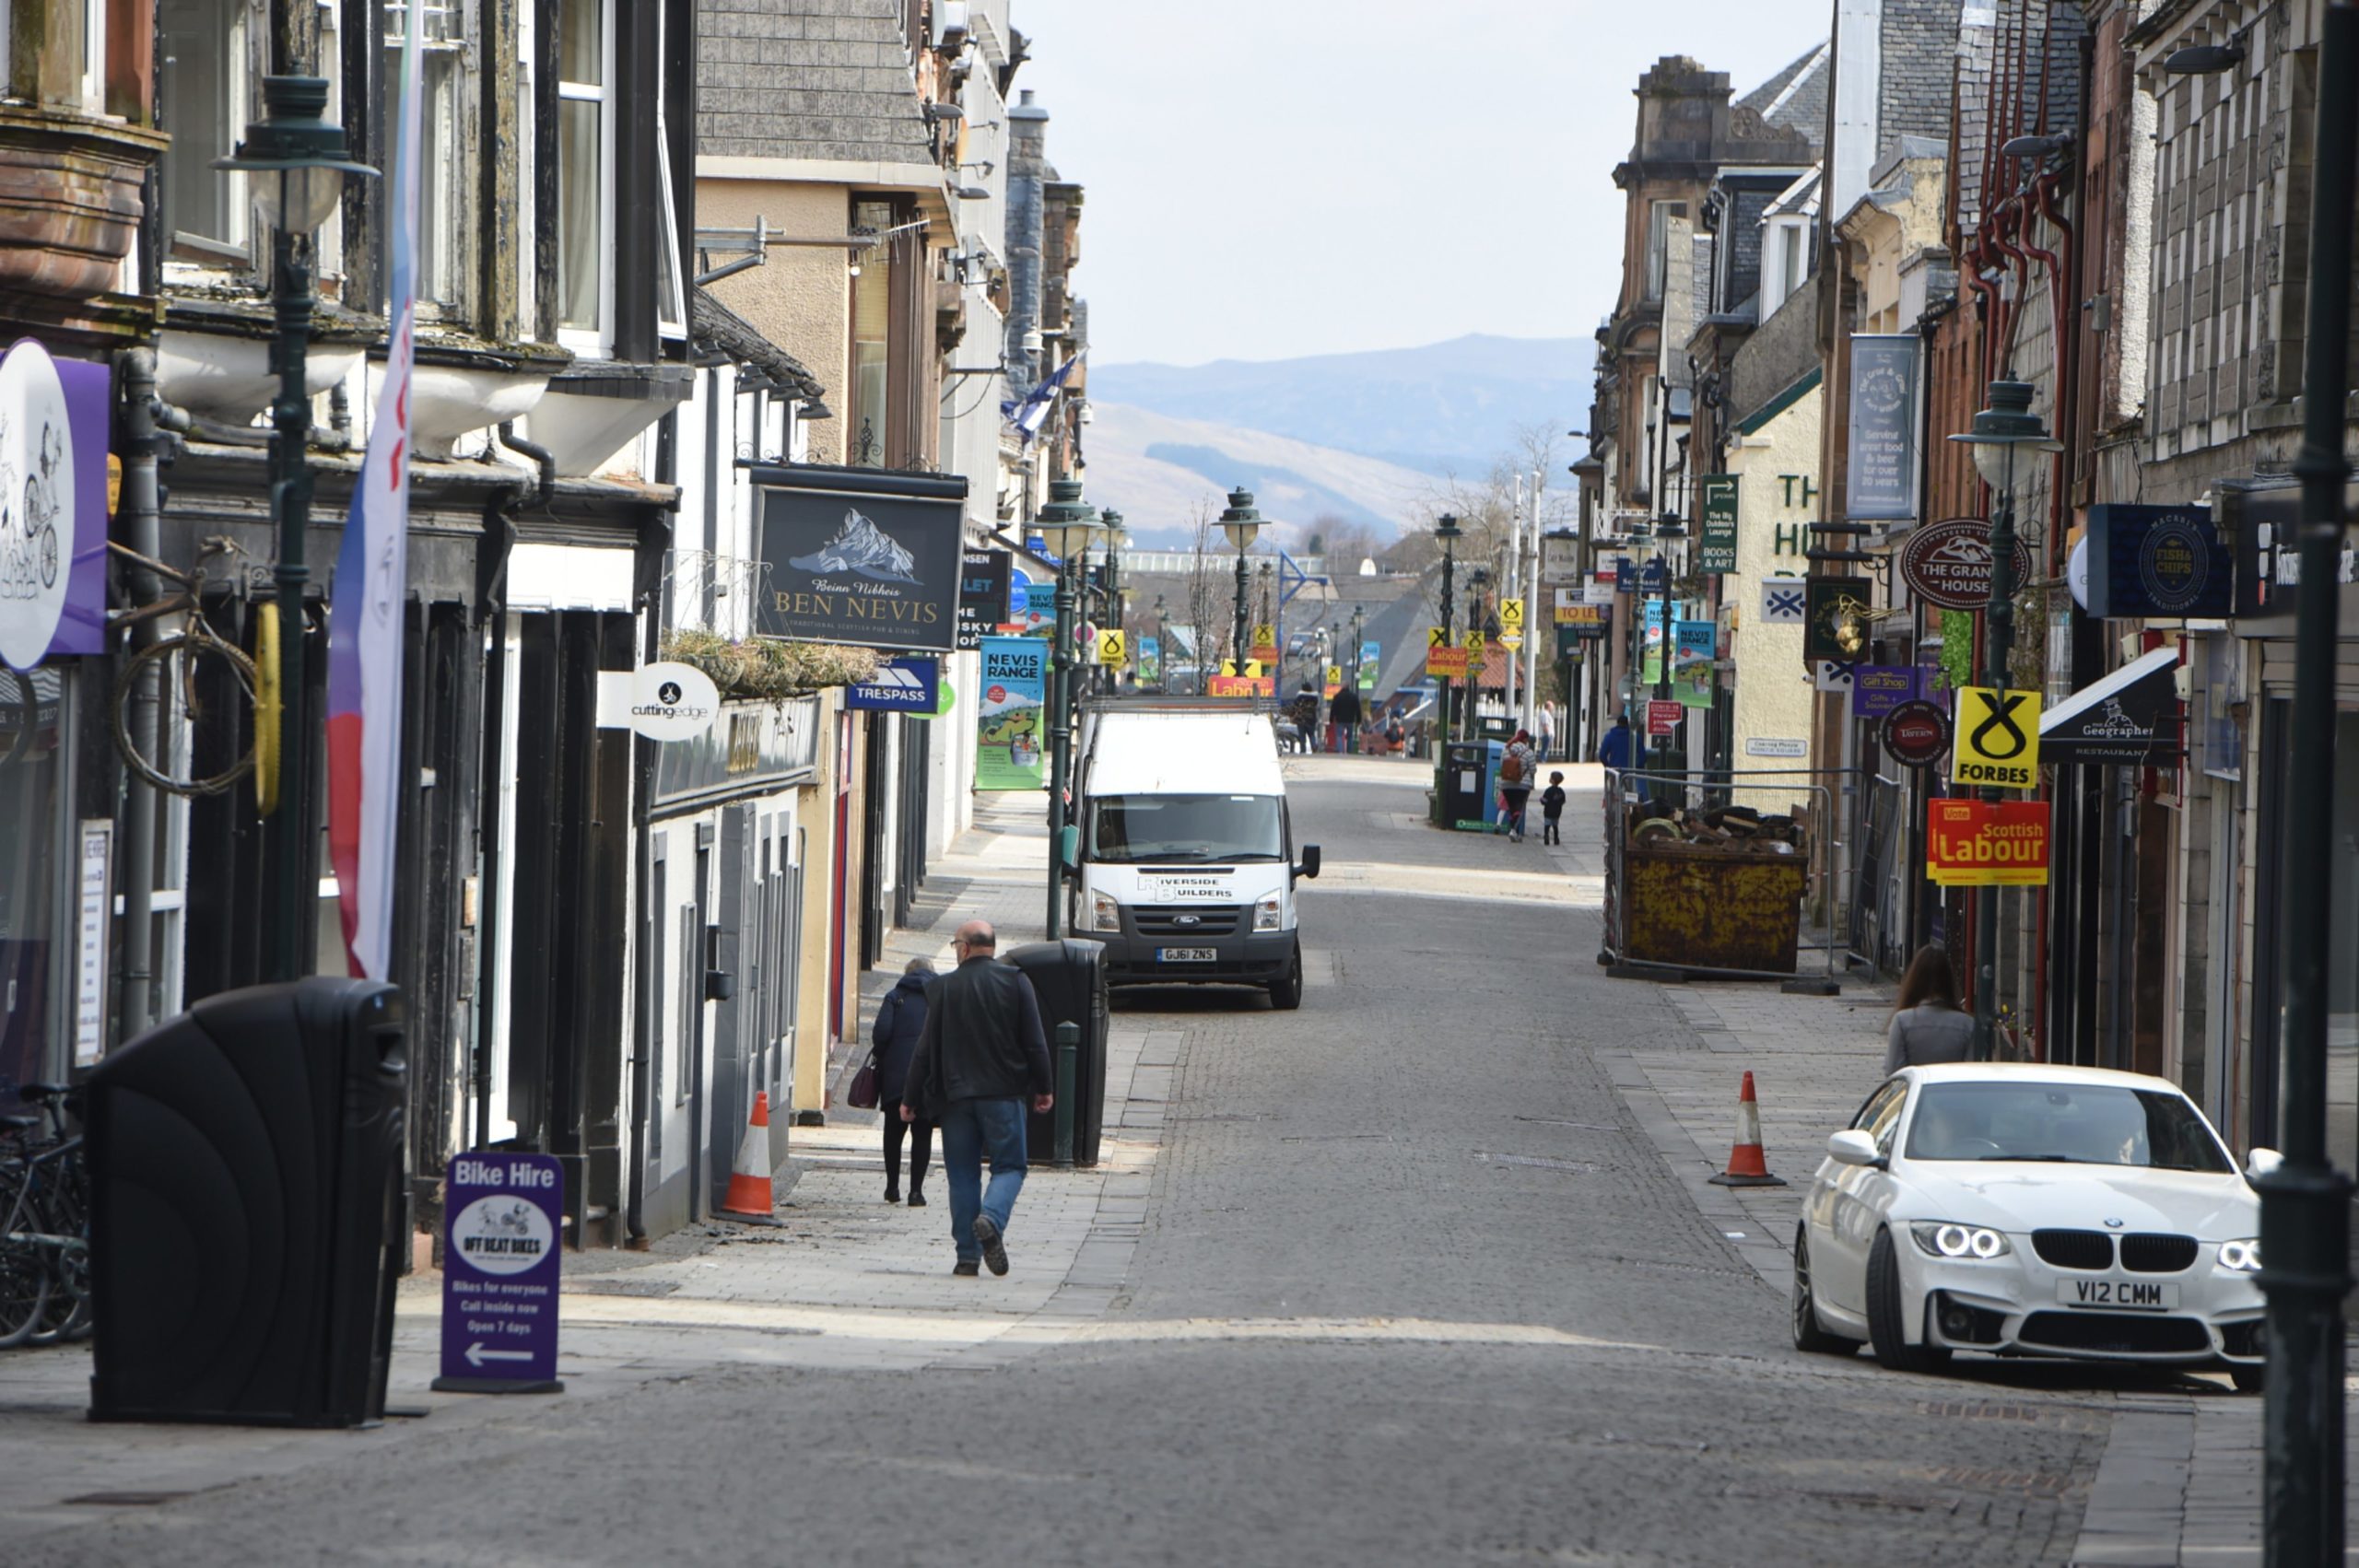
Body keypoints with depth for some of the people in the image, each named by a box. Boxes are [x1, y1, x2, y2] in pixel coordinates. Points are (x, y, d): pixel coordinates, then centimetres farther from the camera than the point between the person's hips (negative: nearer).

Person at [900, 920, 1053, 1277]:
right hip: (1003, 1093, -1)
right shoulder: (1015, 981, 0)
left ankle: (968, 1254, 2)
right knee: (1009, 1166, 5)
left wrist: (910, 1099, 9)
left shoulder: (943, 988, 1)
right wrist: (1043, 1088, 10)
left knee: (962, 1174, 7)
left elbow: (926, 1048, 2)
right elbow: (1034, 1041, -1)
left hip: (955, 1095, 1)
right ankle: (991, 1220, -24)